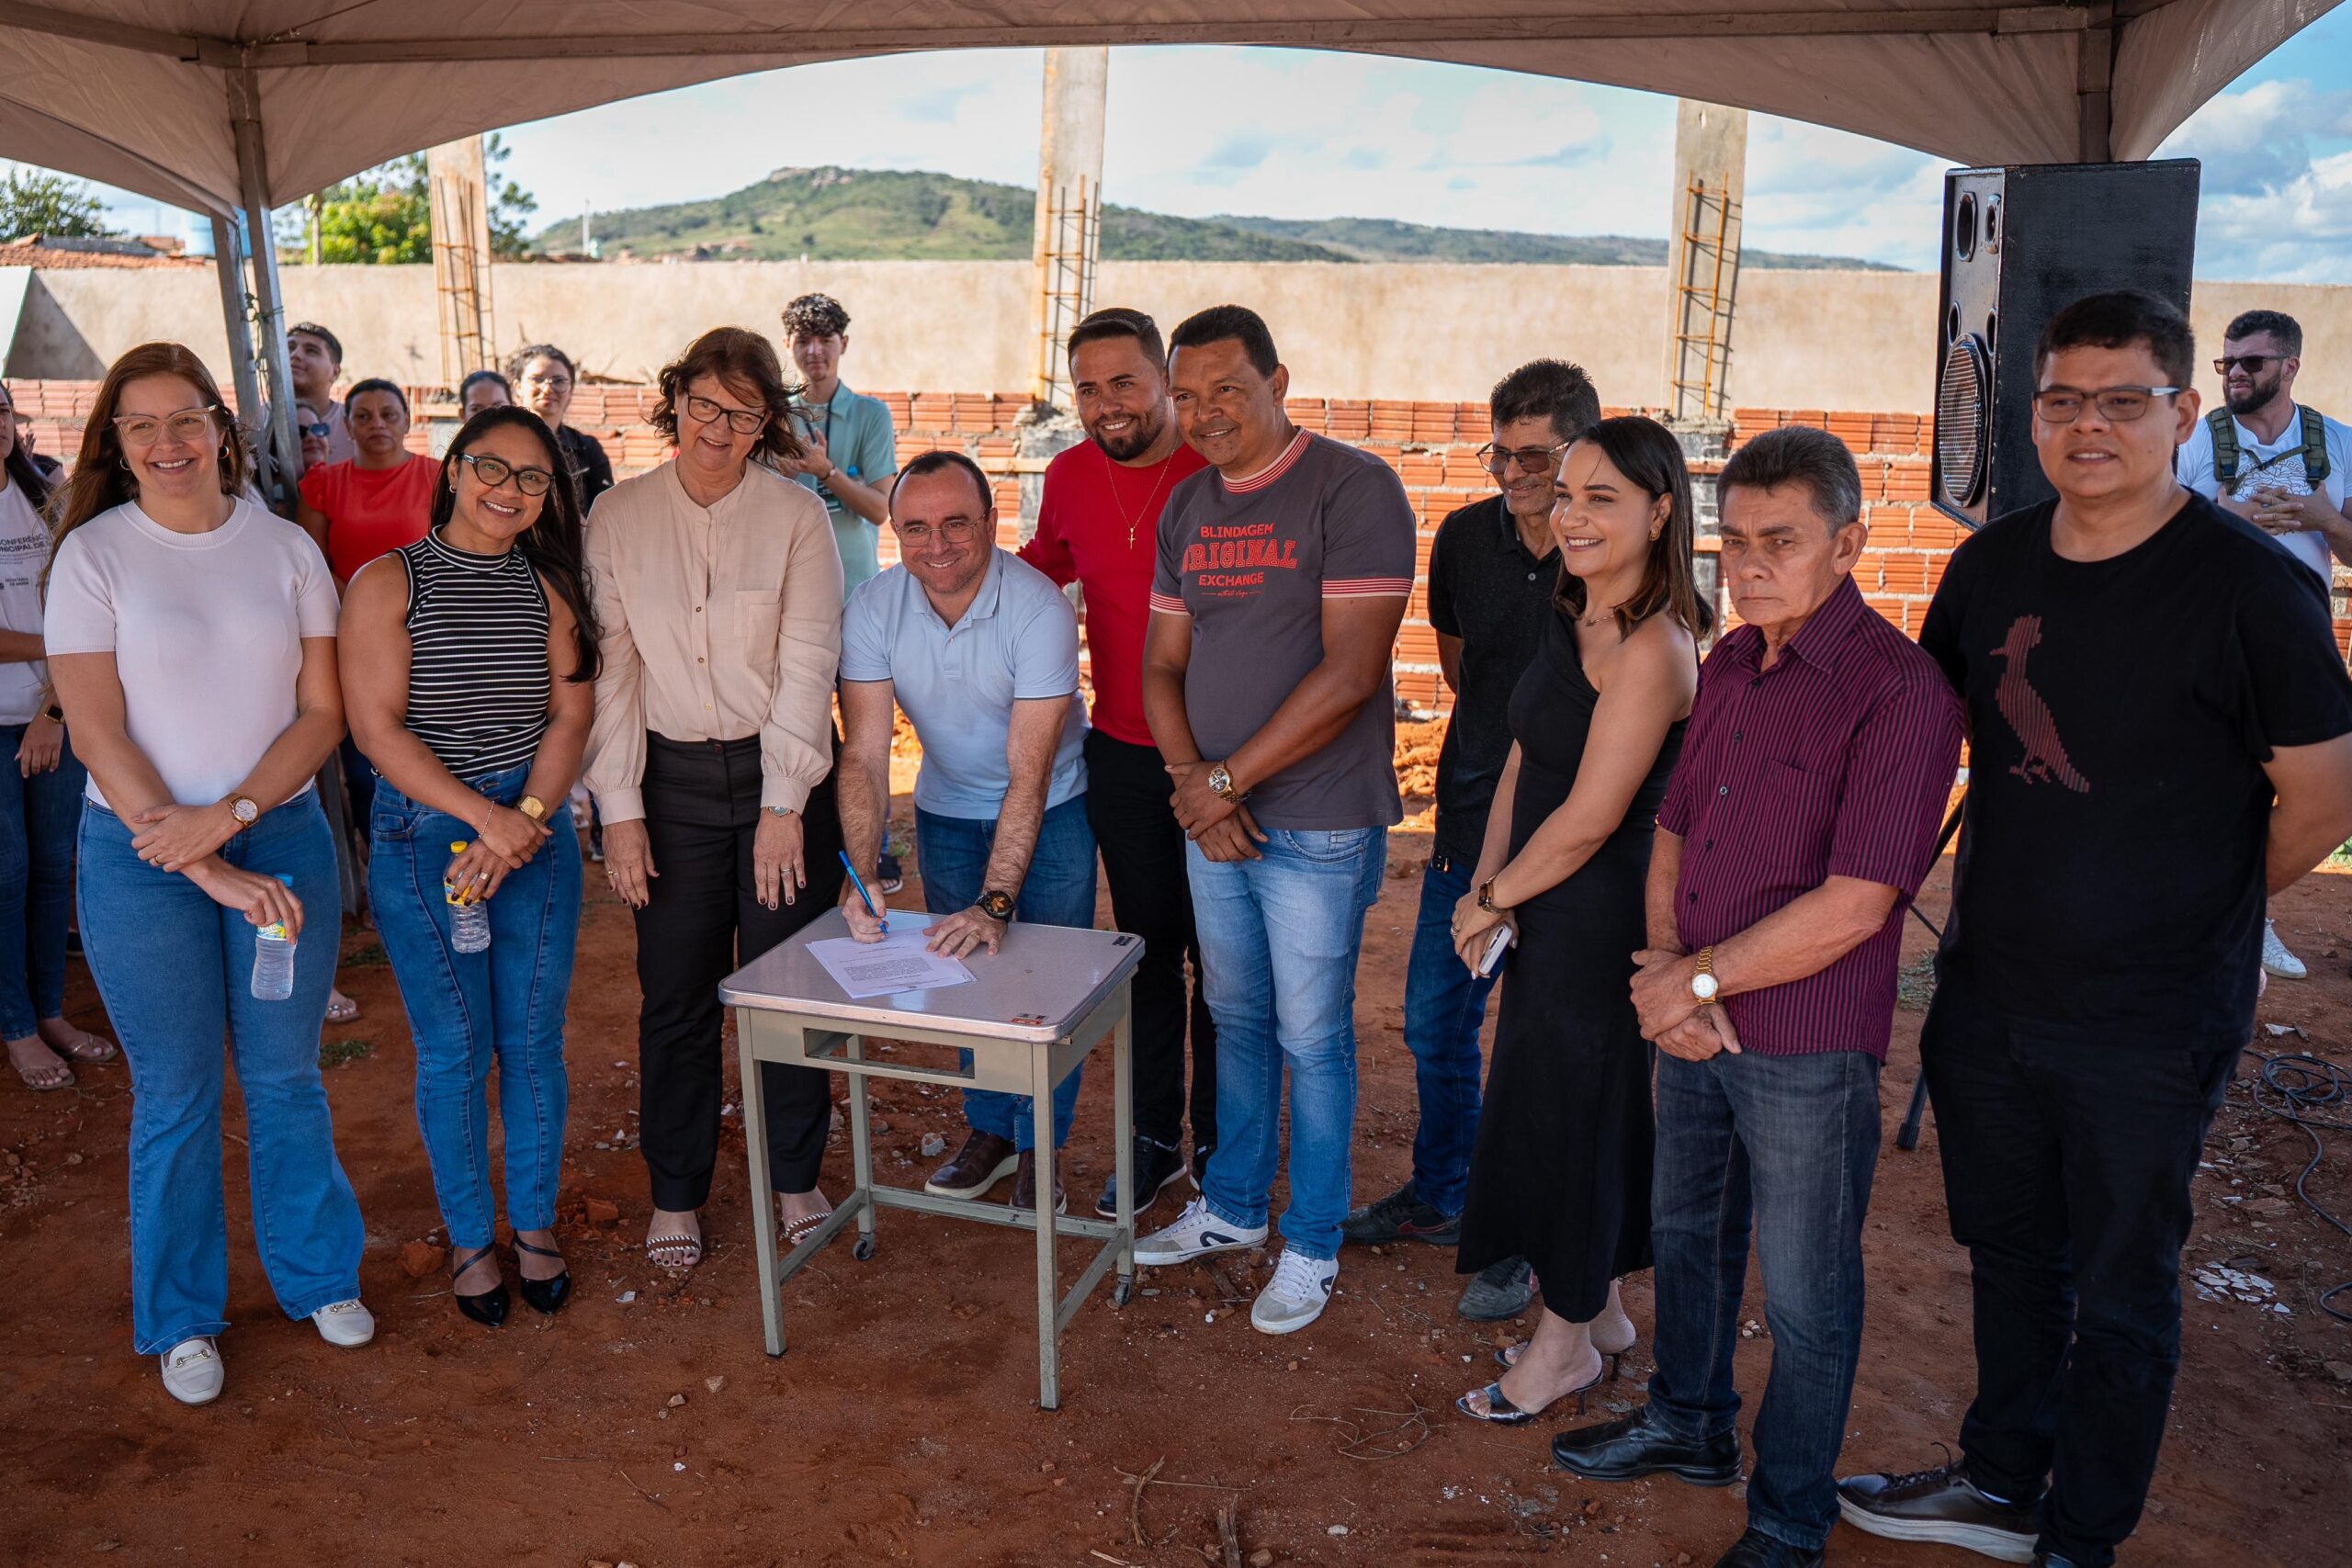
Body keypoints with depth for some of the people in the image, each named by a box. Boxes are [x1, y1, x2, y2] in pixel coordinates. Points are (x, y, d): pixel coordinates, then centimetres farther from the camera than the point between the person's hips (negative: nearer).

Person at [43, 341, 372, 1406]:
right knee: (175, 1094, 8)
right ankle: (182, 1319, 26)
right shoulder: (92, 556, -4)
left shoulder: (285, 550, 2)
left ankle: (318, 1276, 30)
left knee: (286, 1077, 11)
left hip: (282, 835, 2)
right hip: (143, 857, -1)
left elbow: (323, 711, 0)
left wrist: (229, 815, -14)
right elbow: (99, 734, -9)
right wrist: (208, 869, -15)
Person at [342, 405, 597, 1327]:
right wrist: (487, 817, -17)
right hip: (422, 834, -2)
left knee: (533, 1040, 9)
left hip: (537, 830, 3)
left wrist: (525, 821, -14)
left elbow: (572, 716, 0)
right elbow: (377, 728, -11)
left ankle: (535, 1224, 27)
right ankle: (469, 1236, 25)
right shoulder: (387, 584, -5)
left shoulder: (550, 585, 4)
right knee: (453, 1048, 6)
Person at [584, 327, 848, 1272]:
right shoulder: (618, 517, 2)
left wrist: (784, 804, -11)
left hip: (781, 774, -1)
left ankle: (795, 1178, 27)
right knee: (676, 997, 7)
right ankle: (676, 1192, 25)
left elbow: (806, 663, -6)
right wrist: (618, 809, -4)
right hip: (673, 778, 1)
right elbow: (611, 666, 0)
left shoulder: (796, 517, -2)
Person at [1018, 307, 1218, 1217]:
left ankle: (1219, 1144, 25)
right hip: (1120, 757, 4)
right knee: (1148, 952, 14)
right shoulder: (1070, 477, 3)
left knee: (1220, 958, 8)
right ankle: (1156, 1138, 29)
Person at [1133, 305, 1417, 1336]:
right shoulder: (1186, 507, 9)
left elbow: (1350, 672, -19)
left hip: (1318, 825, -6)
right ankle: (1230, 1207, 35)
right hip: (1212, 817, 6)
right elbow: (1163, 665, 11)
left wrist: (1227, 779, -15)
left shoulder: (1354, 488, -13)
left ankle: (1312, 1246, 22)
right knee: (1236, 1020, 18)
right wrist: (1190, 782, -7)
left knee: (1311, 1037, 5)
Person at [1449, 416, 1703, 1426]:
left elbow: (1590, 818, -23)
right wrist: (1488, 886, -1)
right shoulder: (1575, 622, 7)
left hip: (1599, 916, -9)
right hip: (1550, 909, 9)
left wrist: (1490, 900, -10)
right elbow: (1522, 762, 10)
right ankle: (1599, 1313, 38)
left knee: (1567, 1109, 5)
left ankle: (1566, 1341, 25)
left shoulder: (1650, 649, -22)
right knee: (1579, 1108, 19)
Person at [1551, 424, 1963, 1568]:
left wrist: (1698, 980, -15)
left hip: (1808, 1050, -7)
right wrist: (1663, 960, -6)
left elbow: (1851, 906, -22)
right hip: (1696, 1028, 7)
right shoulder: (1728, 666, 6)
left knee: (1805, 1299, 9)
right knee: (1687, 1234, 24)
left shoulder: (1899, 690, -19)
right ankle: (1688, 1424, 47)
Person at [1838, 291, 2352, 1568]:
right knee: (2008, 1253, 21)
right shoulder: (1991, 566, 1)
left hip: (2148, 1027, -5)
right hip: (1988, 989, 5)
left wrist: (2190, 916, 2)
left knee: (2119, 1293, 11)